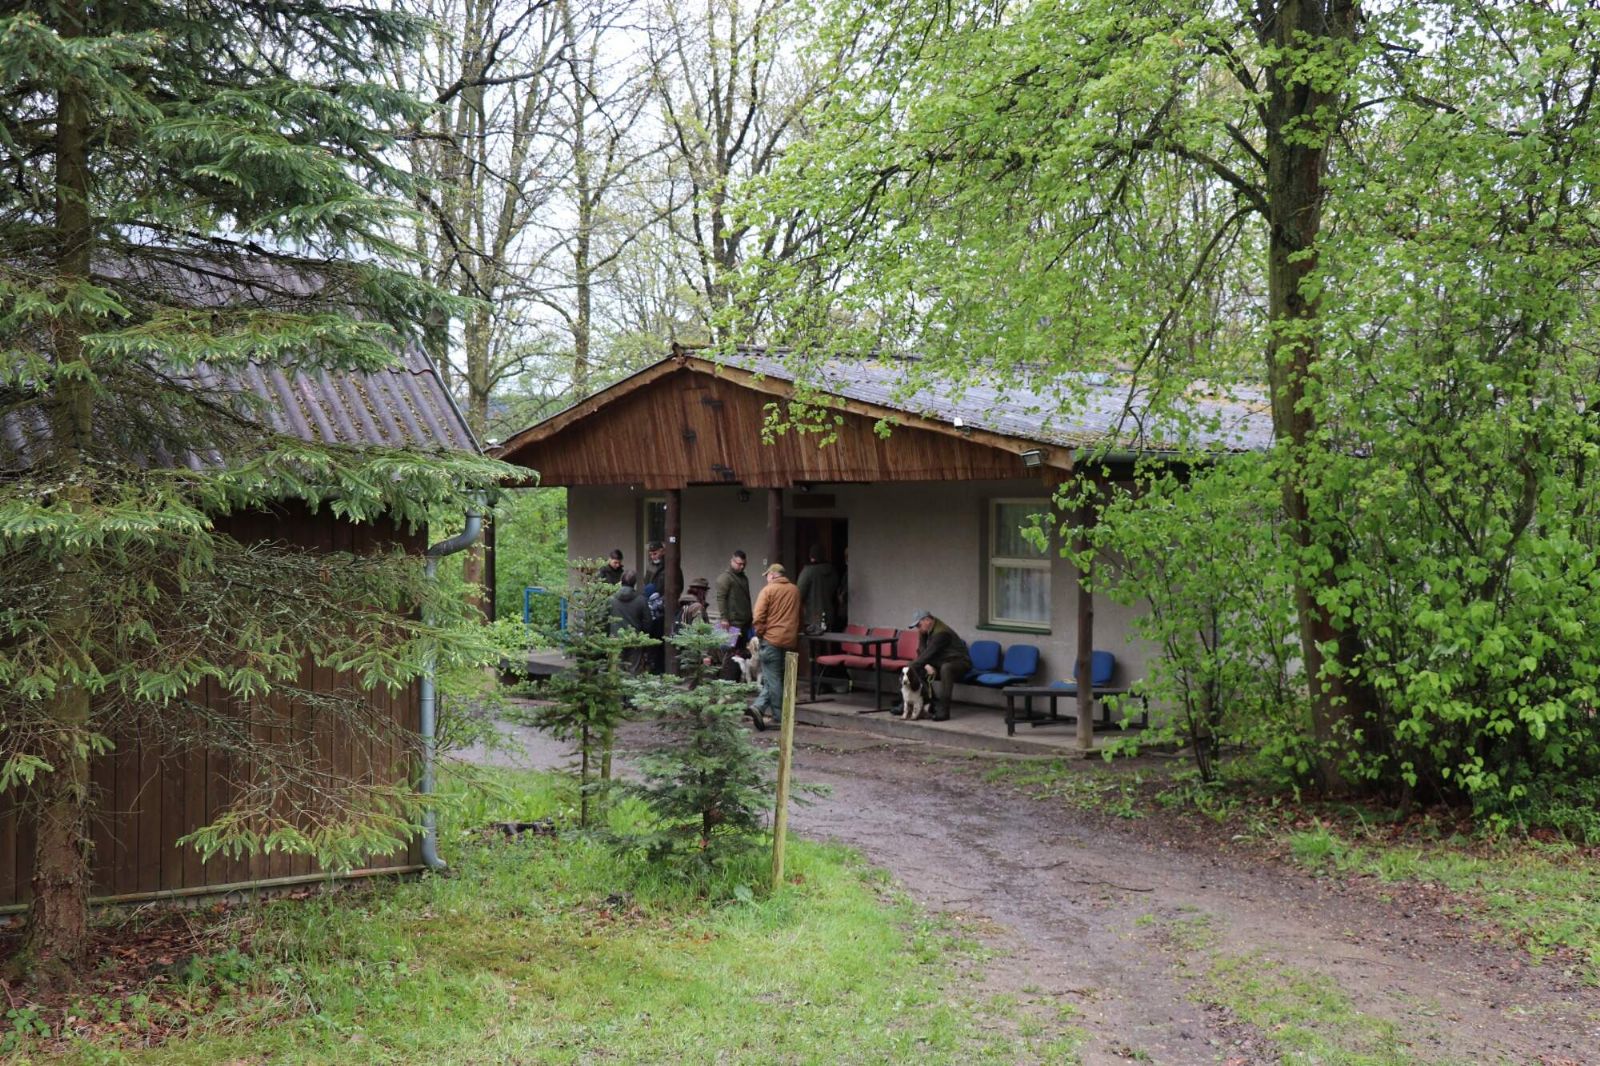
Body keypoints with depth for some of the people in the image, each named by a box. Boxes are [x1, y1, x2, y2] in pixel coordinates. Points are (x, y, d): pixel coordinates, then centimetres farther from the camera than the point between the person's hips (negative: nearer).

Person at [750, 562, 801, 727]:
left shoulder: (768, 590, -6)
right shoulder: (795, 591, 10)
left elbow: (759, 616, -11)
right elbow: (799, 616, 17)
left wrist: (760, 634, 3)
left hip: (772, 639, -4)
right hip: (790, 640, 4)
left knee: (772, 679, 3)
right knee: (776, 678, 11)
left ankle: (779, 717, 0)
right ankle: (759, 707, 1)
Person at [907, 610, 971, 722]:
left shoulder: (941, 633, -24)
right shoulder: (926, 632, 4)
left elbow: (928, 653, -30)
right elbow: (921, 652, -1)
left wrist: (910, 668, -31)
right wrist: (927, 666, -21)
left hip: (959, 663, -9)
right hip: (940, 664, 9)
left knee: (945, 668, -39)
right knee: (919, 670, -6)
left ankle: (943, 710, -40)